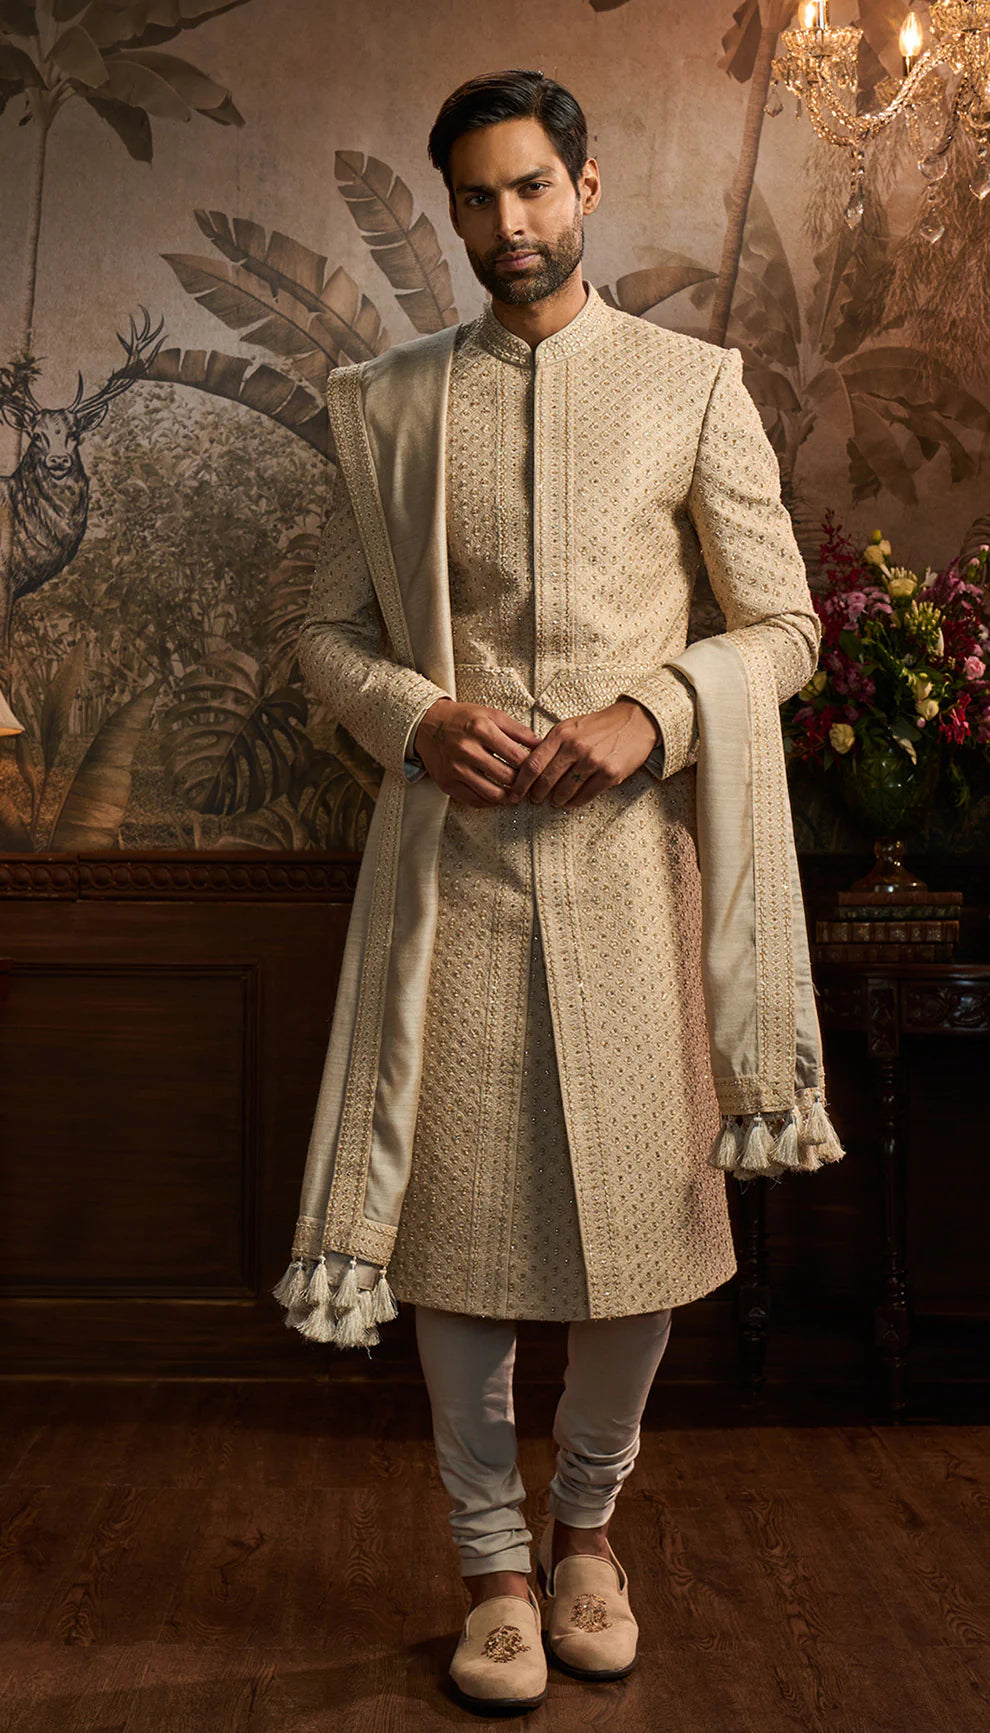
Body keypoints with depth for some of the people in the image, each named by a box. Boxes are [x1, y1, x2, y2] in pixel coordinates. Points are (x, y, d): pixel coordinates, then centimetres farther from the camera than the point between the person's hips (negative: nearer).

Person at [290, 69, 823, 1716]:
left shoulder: (694, 385, 7)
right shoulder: (391, 396, 10)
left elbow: (782, 624, 6)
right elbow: (331, 628, 11)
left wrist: (650, 715, -12)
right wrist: (417, 717, -10)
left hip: (628, 853, 0)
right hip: (452, 855, 1)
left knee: (645, 1214, 4)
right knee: (454, 1217, 3)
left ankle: (586, 1519, 31)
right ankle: (494, 1565, 22)